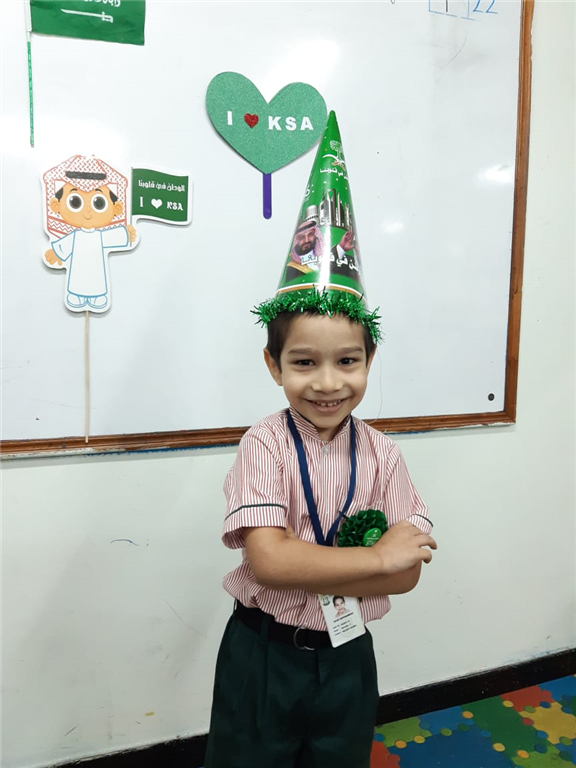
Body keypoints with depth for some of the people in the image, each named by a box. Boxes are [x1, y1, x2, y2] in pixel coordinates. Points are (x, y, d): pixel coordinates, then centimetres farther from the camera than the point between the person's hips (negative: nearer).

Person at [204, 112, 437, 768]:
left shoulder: (380, 454, -10)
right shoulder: (264, 444, -18)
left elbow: (406, 573, -13)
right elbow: (266, 560, -26)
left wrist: (300, 565, -24)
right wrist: (375, 556, -23)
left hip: (346, 659, 3)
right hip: (261, 657, -2)